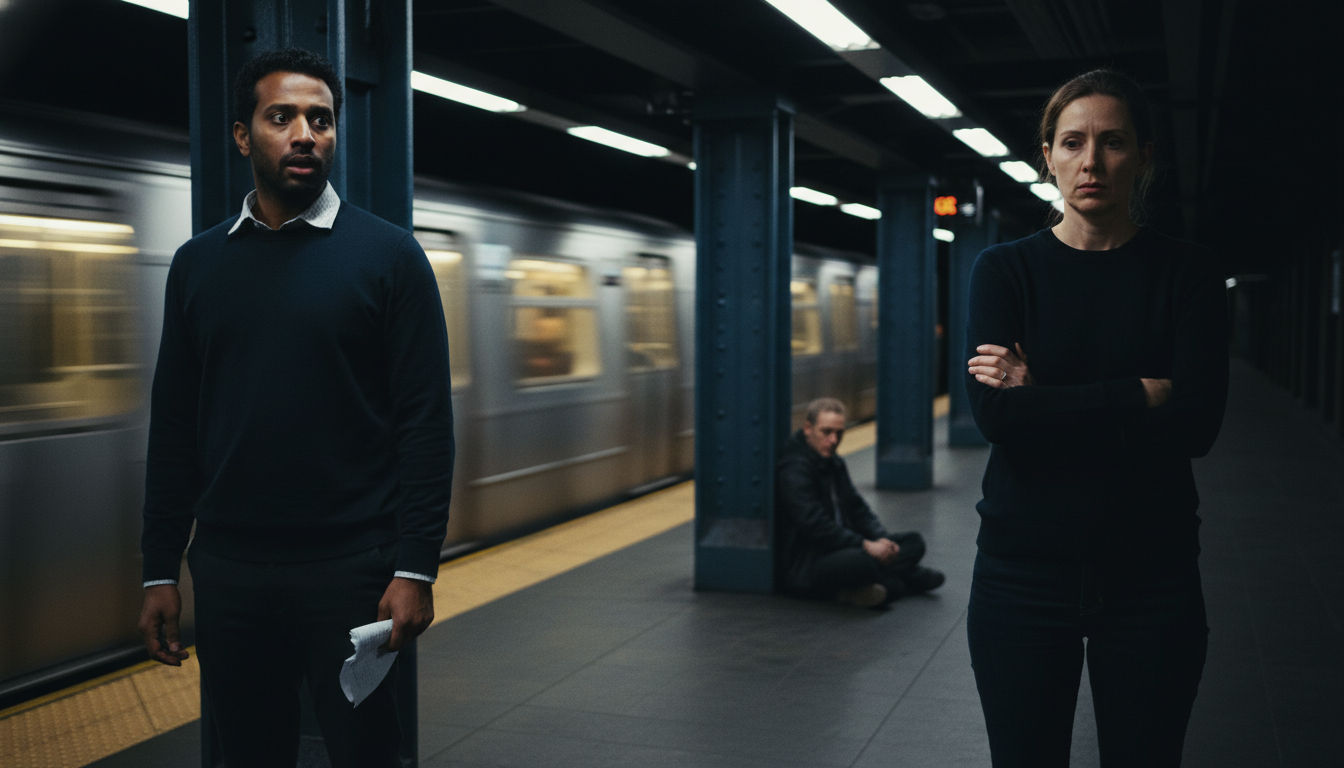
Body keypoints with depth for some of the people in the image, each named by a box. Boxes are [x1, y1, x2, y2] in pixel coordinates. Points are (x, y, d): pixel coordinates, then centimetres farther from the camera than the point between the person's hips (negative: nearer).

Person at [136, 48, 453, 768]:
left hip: (348, 567, -3)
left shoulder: (388, 254, -2)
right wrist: (159, 572, 7)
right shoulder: (198, 263, 9)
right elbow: (173, 426, 11)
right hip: (228, 569, 4)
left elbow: (425, 419, -6)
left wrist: (415, 568, -13)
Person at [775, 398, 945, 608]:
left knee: (913, 542, 2)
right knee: (863, 560, -38)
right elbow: (816, 526, -25)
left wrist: (881, 539, -4)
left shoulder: (834, 463, 14)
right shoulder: (794, 469, -17)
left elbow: (857, 509, 16)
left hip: (841, 549, 10)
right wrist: (866, 545, -26)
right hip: (801, 568, -10)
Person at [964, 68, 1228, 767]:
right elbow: (994, 413, -14)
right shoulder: (1006, 270, 1)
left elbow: (1196, 425, -13)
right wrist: (1138, 395, -14)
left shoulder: (1187, 273, 1)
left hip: (1152, 573, 0)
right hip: (1023, 571, 0)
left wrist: (1046, 398, -15)